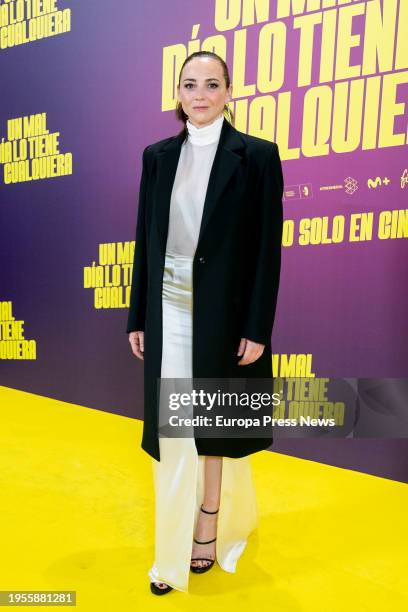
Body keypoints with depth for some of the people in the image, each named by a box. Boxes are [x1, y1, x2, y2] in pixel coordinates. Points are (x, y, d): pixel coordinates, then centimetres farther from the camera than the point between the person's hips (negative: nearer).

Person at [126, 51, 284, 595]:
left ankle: (210, 528, 38)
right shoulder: (157, 156, 9)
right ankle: (174, 552, 28)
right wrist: (138, 318, 6)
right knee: (171, 428, 8)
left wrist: (258, 328, -10)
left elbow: (268, 248, -6)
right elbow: (146, 241, 8)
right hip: (169, 312, 3)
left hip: (224, 314, -3)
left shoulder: (258, 155, -2)